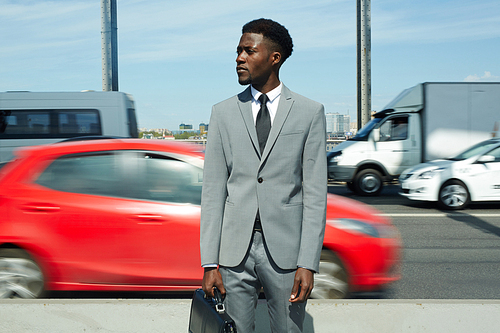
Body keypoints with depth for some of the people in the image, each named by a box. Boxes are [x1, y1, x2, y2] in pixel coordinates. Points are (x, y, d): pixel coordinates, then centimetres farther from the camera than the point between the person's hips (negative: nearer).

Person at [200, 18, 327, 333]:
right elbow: (213, 190, 4)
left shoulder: (309, 112, 2)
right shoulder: (223, 112, 7)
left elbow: (315, 192, -2)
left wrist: (308, 263, -9)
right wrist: (210, 263, -3)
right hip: (235, 250, 2)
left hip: (286, 249, -1)